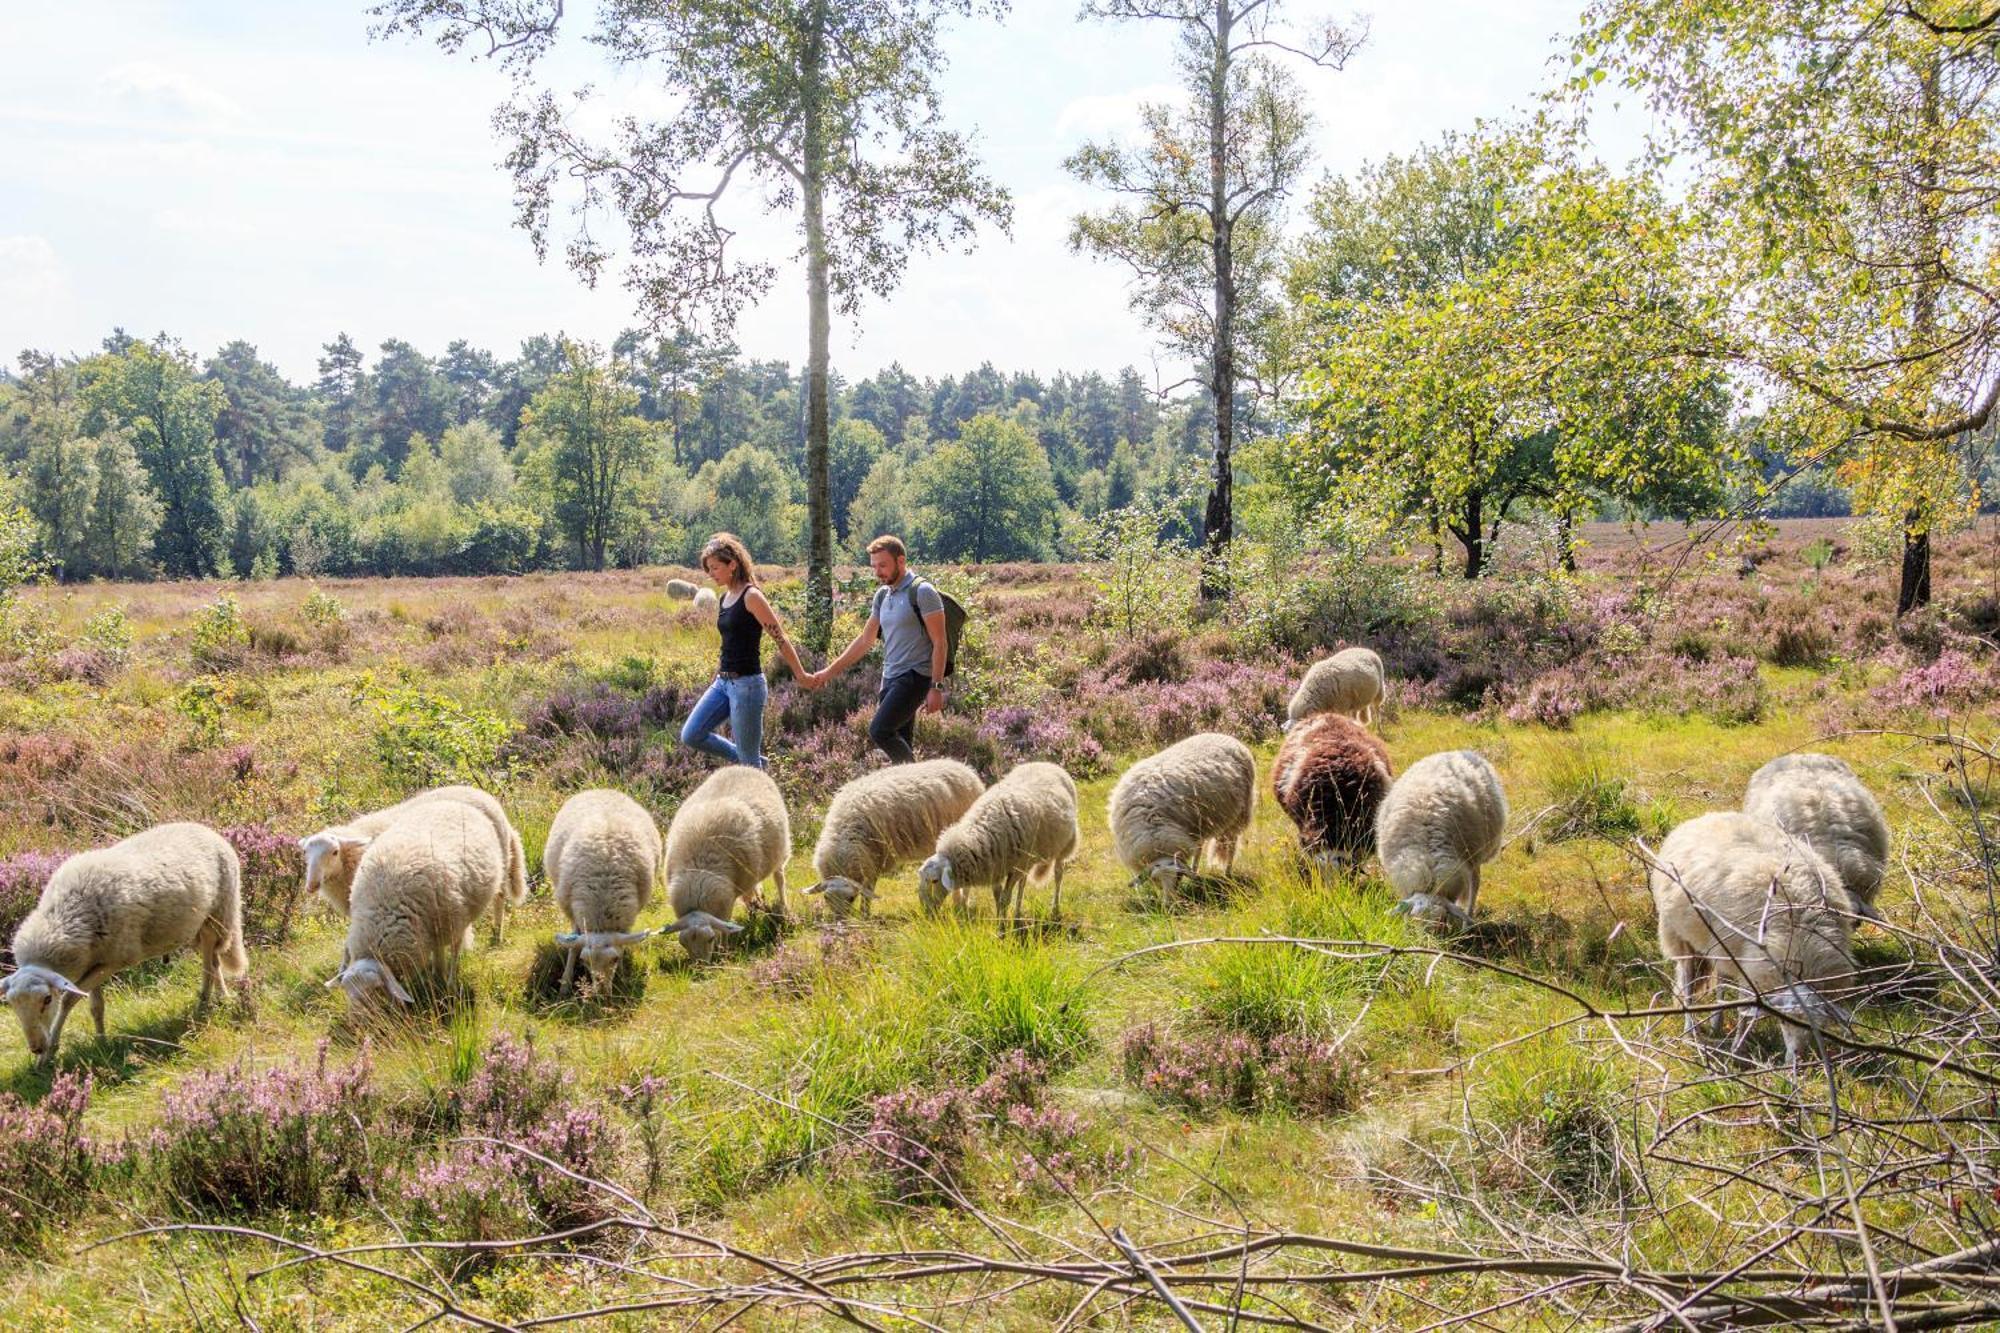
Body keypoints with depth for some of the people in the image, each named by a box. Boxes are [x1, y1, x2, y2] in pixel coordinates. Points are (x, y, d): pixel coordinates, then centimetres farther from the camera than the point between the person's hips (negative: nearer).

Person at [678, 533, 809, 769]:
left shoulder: (751, 597, -14)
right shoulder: (723, 600, 11)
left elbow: (780, 639, -13)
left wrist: (801, 675, -12)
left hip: (746, 684, -9)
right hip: (723, 682, 9)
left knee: (748, 760, -2)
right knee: (691, 736, 5)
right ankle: (754, 762, 18)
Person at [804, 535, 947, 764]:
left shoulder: (922, 592, -10)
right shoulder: (882, 595, 13)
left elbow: (939, 643, -12)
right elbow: (865, 640, 20)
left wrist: (936, 687, -18)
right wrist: (829, 672, 17)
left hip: (915, 677, -8)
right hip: (890, 677, 8)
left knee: (879, 730, -19)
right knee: (900, 744, 7)